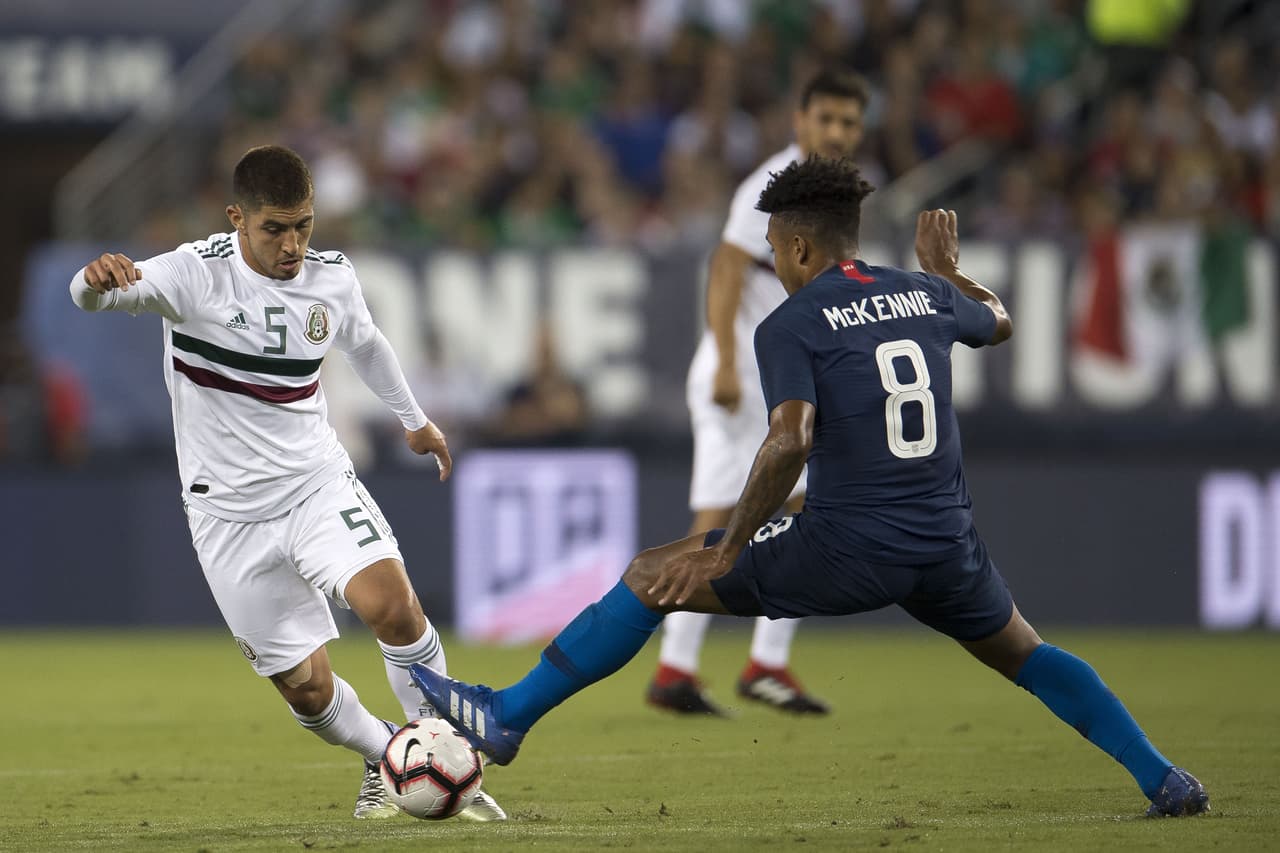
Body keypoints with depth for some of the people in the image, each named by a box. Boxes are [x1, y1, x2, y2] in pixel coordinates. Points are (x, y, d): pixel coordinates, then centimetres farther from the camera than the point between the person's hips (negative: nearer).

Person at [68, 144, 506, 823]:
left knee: (392, 605, -25)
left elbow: (364, 343, 22)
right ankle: (384, 759, 29)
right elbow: (90, 296, -32)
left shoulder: (331, 277, -1)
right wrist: (100, 280, -57)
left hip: (317, 481, 2)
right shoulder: (196, 274, -16)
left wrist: (413, 419, 36)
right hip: (229, 512, -2)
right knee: (307, 690, -1)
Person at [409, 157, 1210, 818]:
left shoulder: (792, 325, -7)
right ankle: (1164, 781, 22)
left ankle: (509, 716, 8)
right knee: (1023, 653, 30)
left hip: (844, 550, -5)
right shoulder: (926, 296, 9)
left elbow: (790, 442, -22)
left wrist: (727, 550, -15)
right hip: (947, 545, 5)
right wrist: (947, 269, 49)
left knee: (652, 577, 6)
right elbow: (1000, 322, 33)